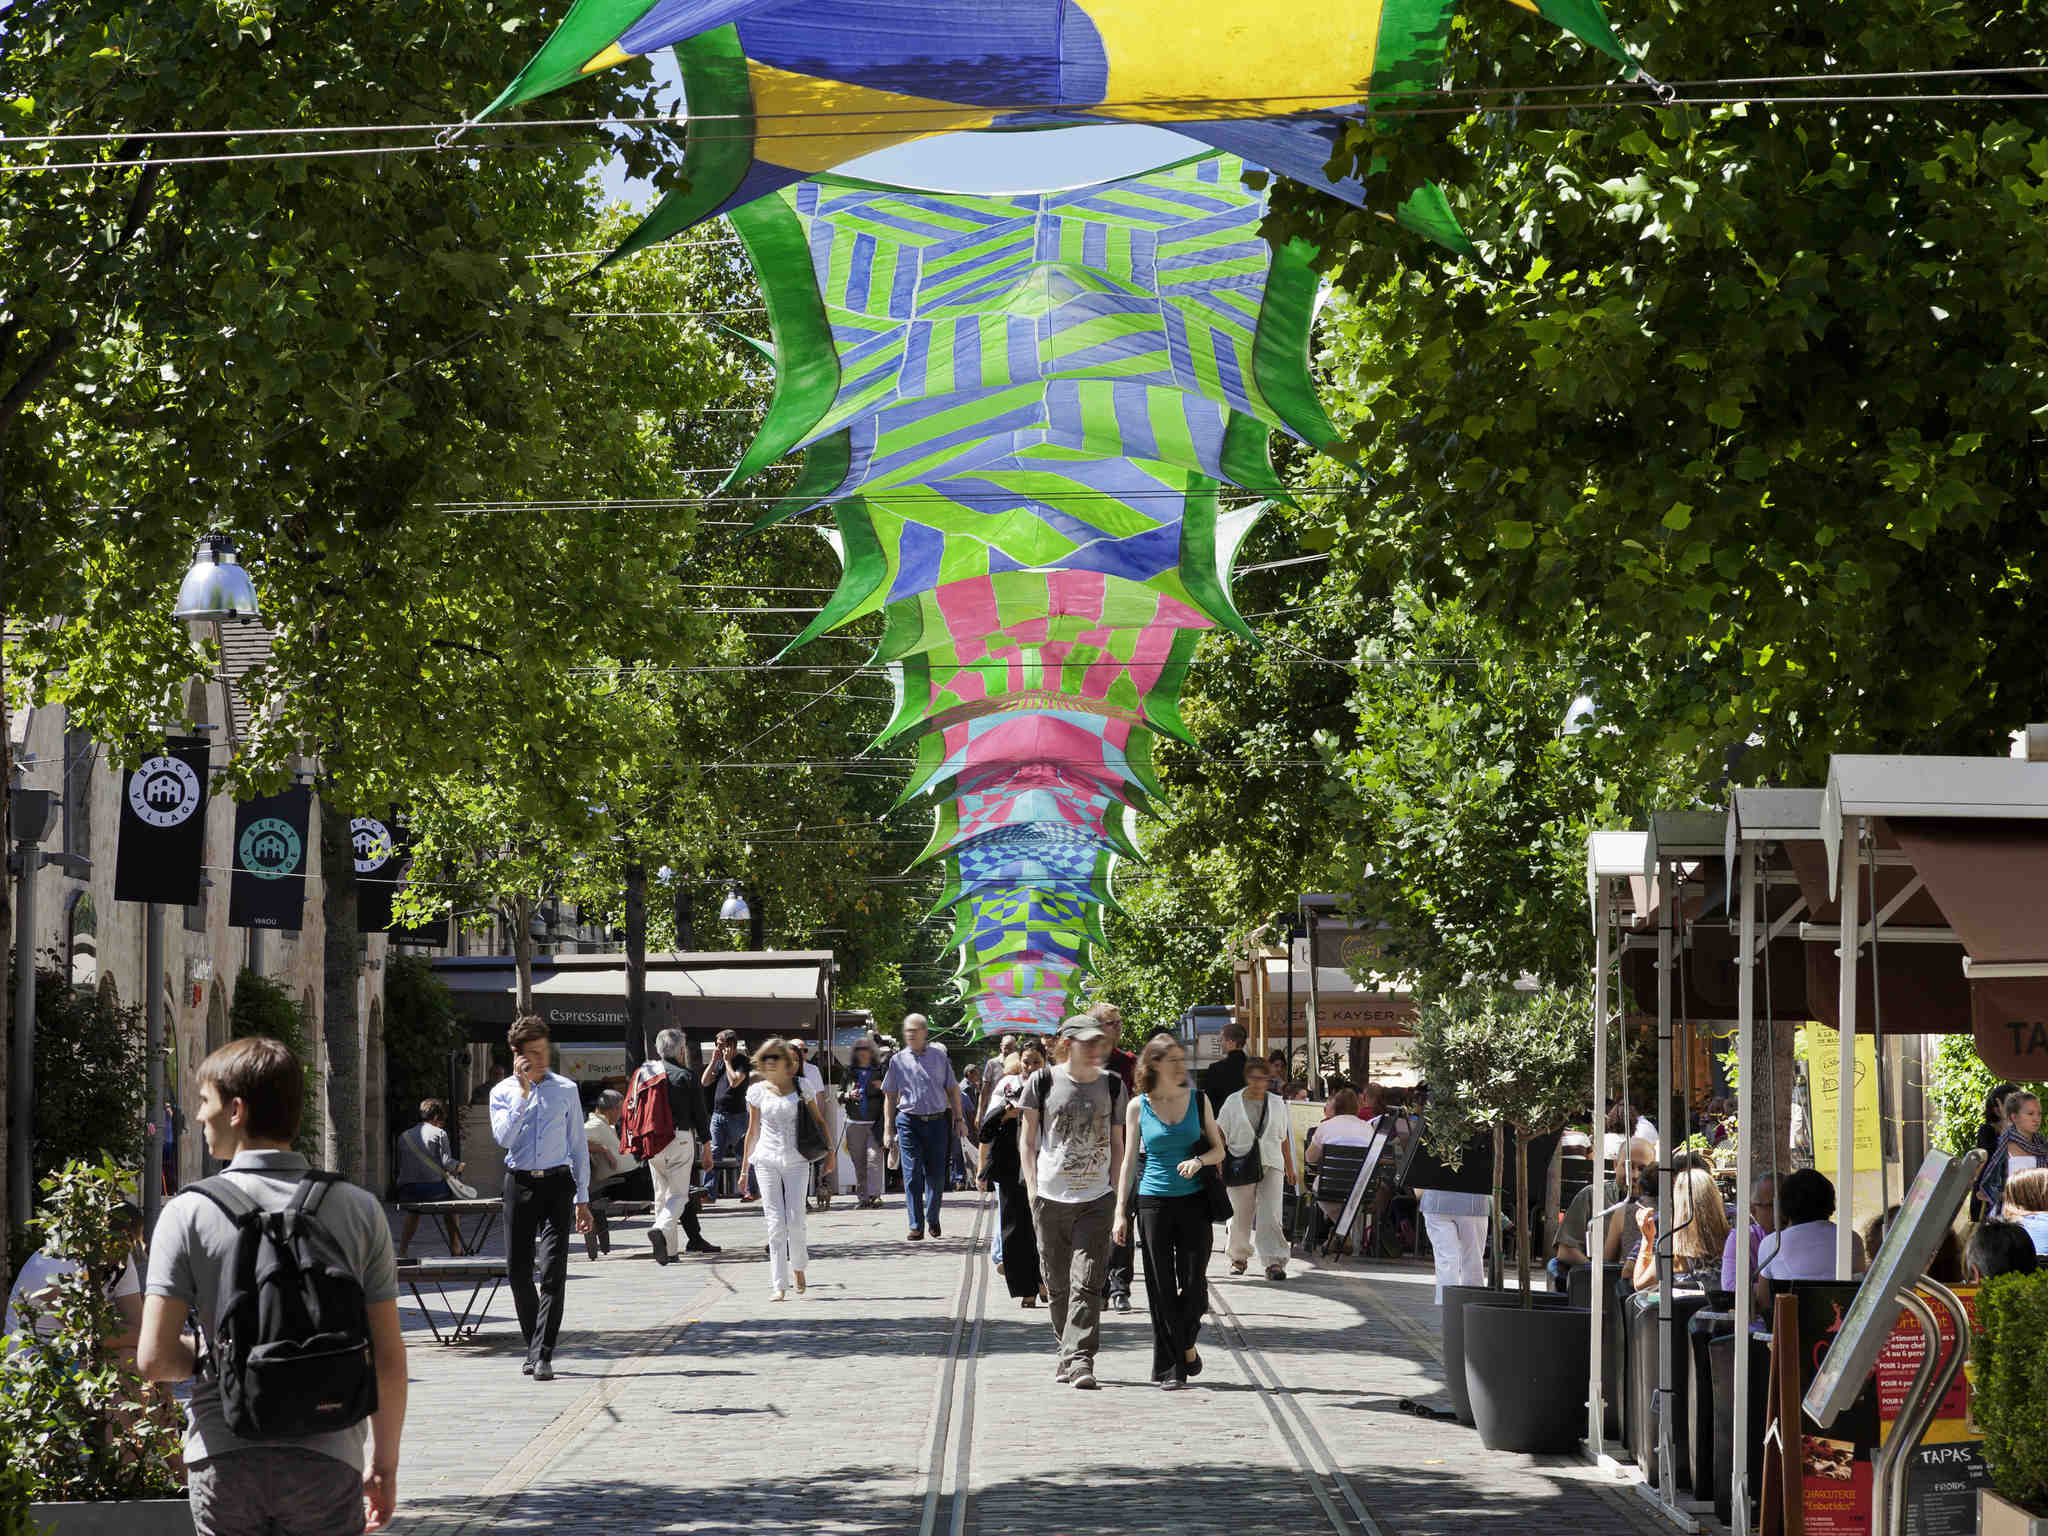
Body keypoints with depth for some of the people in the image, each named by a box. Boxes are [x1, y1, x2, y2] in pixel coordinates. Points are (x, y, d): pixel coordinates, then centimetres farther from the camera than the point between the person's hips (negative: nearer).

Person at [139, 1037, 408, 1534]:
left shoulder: (188, 1213, -5)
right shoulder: (359, 1210, 0)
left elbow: (154, 1358, -9)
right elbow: (389, 1358, 1)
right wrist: (384, 1465, 12)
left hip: (224, 1460, 0)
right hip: (327, 1457, 0)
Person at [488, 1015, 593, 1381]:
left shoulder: (565, 1090, 8)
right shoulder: (502, 1092, 6)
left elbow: (578, 1145, 11)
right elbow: (504, 1137, -11)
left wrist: (582, 1199, 9)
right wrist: (523, 1091, -12)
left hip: (557, 1183, -1)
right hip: (519, 1184, 1)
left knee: (553, 1272, -10)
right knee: (518, 1272, 4)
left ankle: (542, 1356, -11)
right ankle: (534, 1346, 23)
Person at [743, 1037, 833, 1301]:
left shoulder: (800, 1087, 2)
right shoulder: (758, 1091, 6)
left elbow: (819, 1122, 8)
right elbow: (753, 1131, 13)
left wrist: (828, 1153, 1)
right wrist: (745, 1166, 13)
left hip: (796, 1161, -1)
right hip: (767, 1161, 1)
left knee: (795, 1221, -6)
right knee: (775, 1224, -4)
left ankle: (798, 1267, 22)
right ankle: (778, 1285, -2)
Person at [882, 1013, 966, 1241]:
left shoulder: (939, 1056, 7)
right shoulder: (898, 1060, 6)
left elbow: (952, 1089, 12)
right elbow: (890, 1096, 9)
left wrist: (958, 1118, 6)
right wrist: (888, 1129, 4)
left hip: (937, 1121, 1)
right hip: (909, 1121, -1)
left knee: (936, 1173, 4)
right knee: (912, 1175, -7)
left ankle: (932, 1220, 21)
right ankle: (916, 1225, -4)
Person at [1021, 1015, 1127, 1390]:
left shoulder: (1112, 1085, 7)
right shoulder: (1043, 1082, 1)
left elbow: (1117, 1144, 13)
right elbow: (1028, 1141, 7)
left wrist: (1117, 1193, 6)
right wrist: (1032, 1189, -1)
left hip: (1096, 1199, 0)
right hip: (1051, 1197, 0)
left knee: (1086, 1282, -11)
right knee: (1057, 1283, 8)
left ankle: (1080, 1359, -13)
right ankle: (1067, 1350, 24)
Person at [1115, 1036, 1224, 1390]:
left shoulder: (1198, 1101, 5)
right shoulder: (1138, 1106, 2)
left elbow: (1218, 1149, 9)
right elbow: (1129, 1160, 5)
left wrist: (1199, 1159, -14)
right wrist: (1120, 1212, 1)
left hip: (1194, 1201, 1)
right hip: (1154, 1201, -1)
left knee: (1194, 1284, -4)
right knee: (1162, 1288, 0)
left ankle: (1187, 1341, 25)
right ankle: (1170, 1366, 9)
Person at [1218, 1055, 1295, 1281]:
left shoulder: (1276, 1103, 10)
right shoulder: (1233, 1103, 3)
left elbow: (1284, 1138, 17)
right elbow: (1220, 1135, 3)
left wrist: (1289, 1167, 18)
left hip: (1271, 1165, 1)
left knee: (1270, 1216, -11)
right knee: (1241, 1216, 6)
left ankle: (1274, 1262, -16)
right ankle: (1239, 1257, 27)